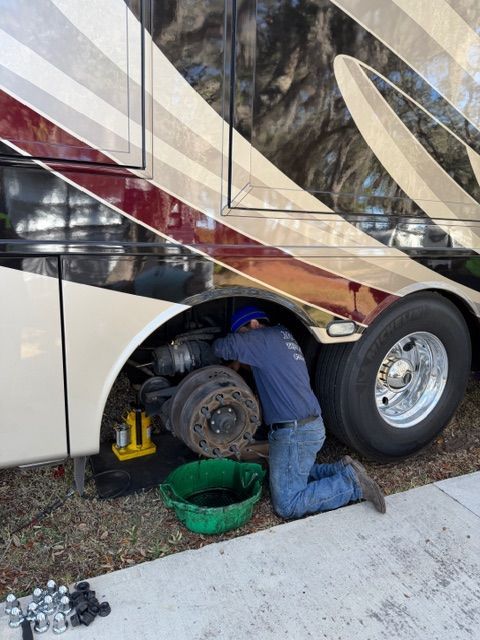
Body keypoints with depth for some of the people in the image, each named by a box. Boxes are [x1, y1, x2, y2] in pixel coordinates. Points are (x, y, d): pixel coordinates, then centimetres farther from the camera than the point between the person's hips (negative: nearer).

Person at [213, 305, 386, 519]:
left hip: (295, 433, -10)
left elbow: (223, 347, -14)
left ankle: (352, 483, -2)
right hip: (311, 426, 10)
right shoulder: (282, 336, 18)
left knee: (287, 506, -4)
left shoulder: (266, 338, -10)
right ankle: (342, 470, 15)